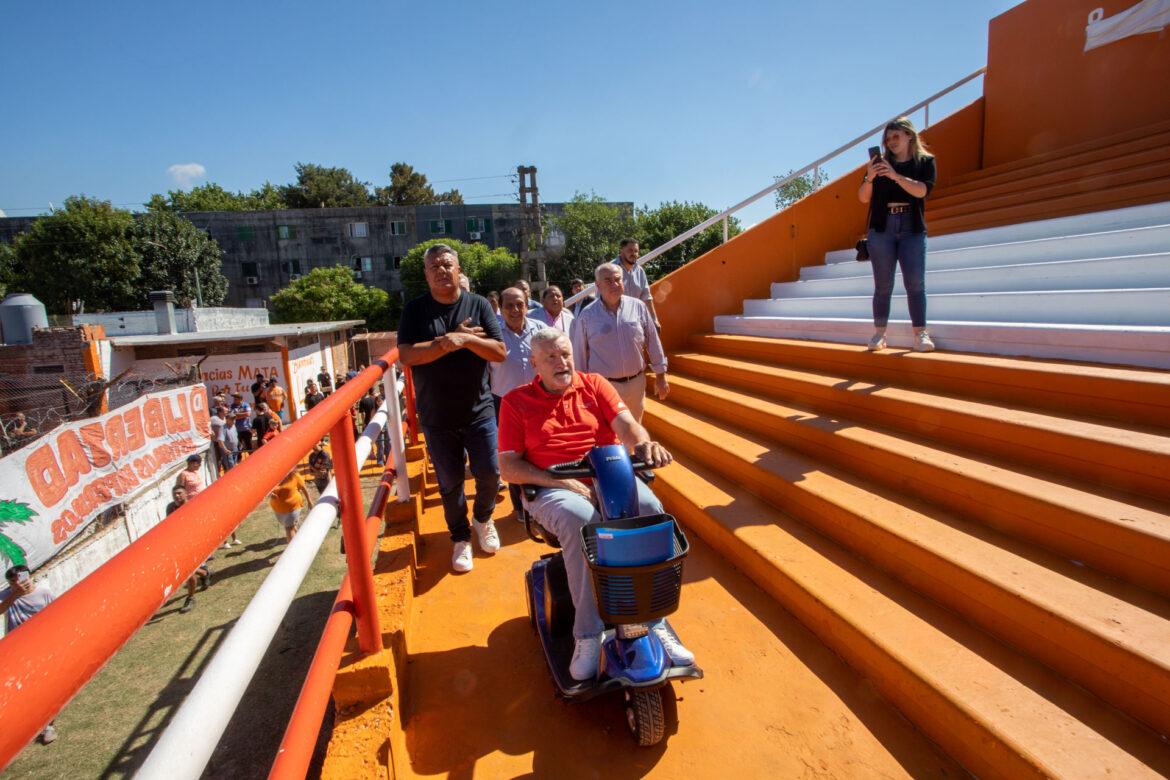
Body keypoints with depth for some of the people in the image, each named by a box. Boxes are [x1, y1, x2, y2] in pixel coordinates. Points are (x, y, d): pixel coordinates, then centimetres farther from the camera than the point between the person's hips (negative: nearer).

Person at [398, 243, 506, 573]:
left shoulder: (478, 305, 1)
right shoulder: (414, 310, 0)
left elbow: (500, 352, -6)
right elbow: (406, 354, -14)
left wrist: (466, 339, -21)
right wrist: (449, 341, -21)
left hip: (478, 410, 0)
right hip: (436, 416, 0)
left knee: (489, 473, 3)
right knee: (450, 481, 9)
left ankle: (483, 519, 35)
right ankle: (460, 538, 30)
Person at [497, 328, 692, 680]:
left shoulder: (594, 385, 12)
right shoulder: (516, 402, 7)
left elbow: (626, 424, -2)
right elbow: (508, 466, 0)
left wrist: (643, 443, -28)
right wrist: (557, 480, -15)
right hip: (551, 489, -2)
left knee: (650, 509, -27)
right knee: (581, 521, -35)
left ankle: (653, 621, -14)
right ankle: (588, 635, -23)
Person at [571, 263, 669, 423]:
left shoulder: (637, 307, 2)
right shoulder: (587, 316, -2)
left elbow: (653, 342, 9)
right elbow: (579, 354, 4)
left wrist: (660, 376, 9)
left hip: (636, 382, 3)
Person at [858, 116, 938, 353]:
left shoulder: (925, 161, 9)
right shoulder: (880, 163, 11)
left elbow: (922, 190, -9)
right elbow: (863, 198, 5)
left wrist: (895, 175, -19)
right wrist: (869, 178, -14)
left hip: (912, 229, -1)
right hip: (881, 229, 1)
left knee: (915, 282, -8)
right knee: (883, 285, -1)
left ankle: (921, 334, -7)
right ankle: (879, 334, 2)